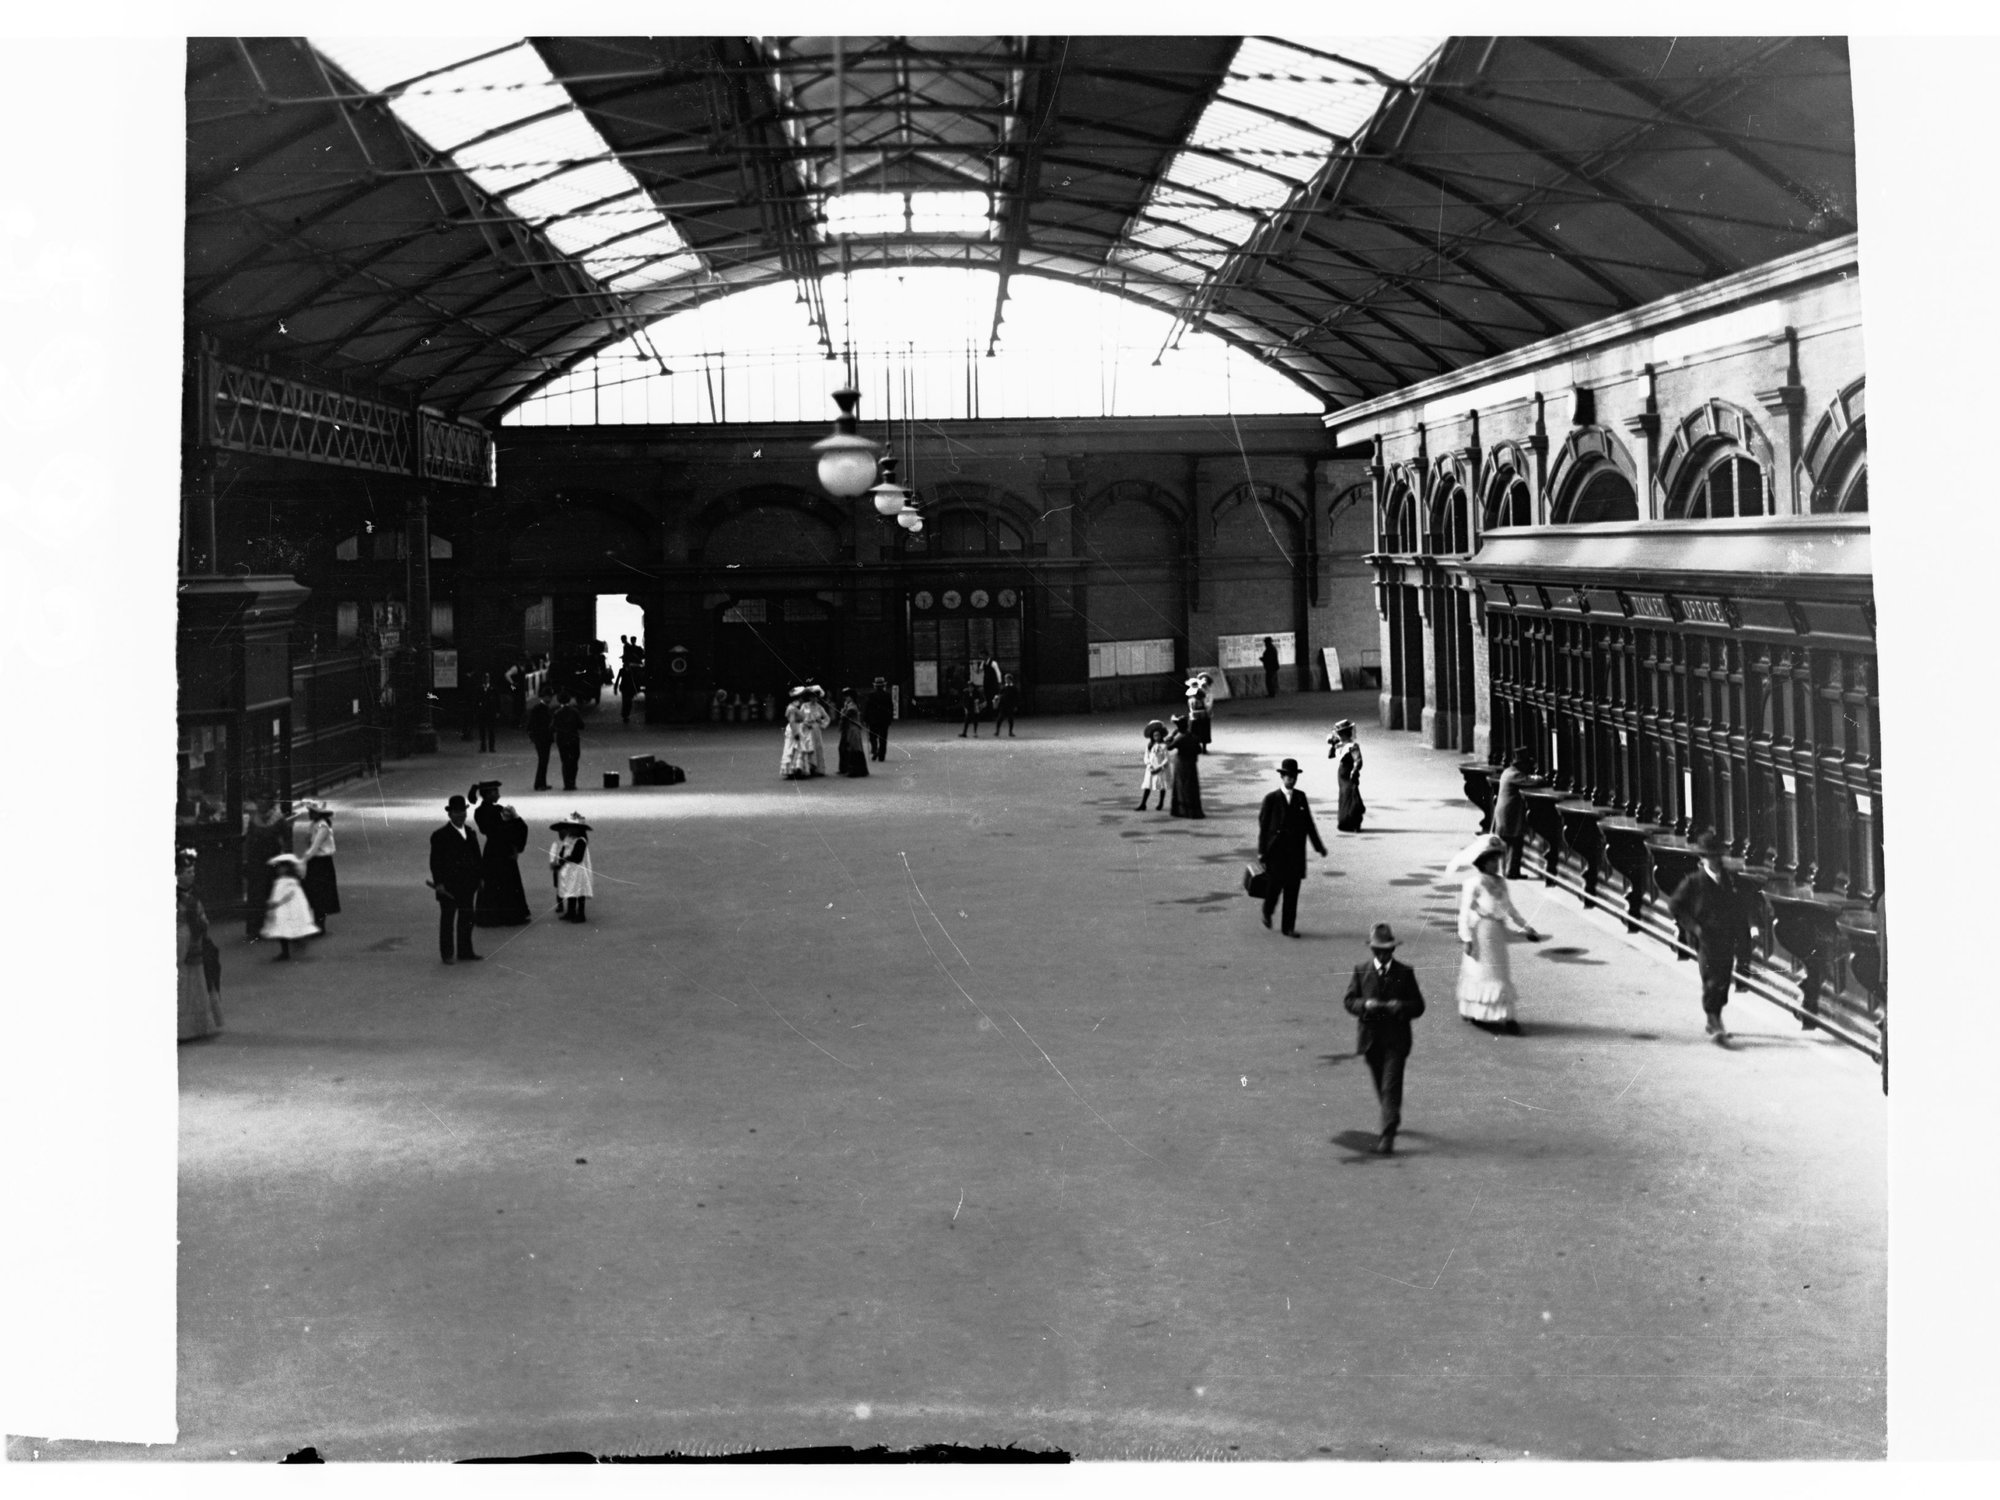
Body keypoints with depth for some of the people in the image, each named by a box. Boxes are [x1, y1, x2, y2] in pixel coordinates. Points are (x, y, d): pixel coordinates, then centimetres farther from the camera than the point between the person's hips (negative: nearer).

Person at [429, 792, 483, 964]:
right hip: (448, 886, -6)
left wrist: (479, 878, 9)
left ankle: (465, 951, 19)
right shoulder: (440, 836, -7)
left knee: (467, 918, 10)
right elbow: (435, 861, -11)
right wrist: (439, 882, -17)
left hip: (468, 885, 6)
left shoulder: (471, 834, 12)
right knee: (448, 919, 3)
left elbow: (477, 858, 15)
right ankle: (447, 953, 9)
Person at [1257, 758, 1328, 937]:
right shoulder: (1271, 799, -2)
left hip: (1296, 852, 3)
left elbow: (1308, 823, 11)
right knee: (1276, 885, -5)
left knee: (1293, 890, 1)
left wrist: (1319, 846, 9)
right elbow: (1263, 826, -2)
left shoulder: (1301, 797, 8)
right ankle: (1267, 912, 26)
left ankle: (1288, 927, 7)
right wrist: (1261, 852, -7)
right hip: (1276, 851, -3)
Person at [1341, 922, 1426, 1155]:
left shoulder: (1405, 973, -1)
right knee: (1381, 1086, 17)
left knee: (1391, 1087, -10)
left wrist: (1400, 1007, -21)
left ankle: (1388, 1135, -11)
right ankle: (1392, 1119, 41)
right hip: (1370, 1038, 3)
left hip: (1396, 1040, -3)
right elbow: (1348, 1001, 1)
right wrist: (1365, 1005, -20)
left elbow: (1418, 1006, -1)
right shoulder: (1361, 971, 3)